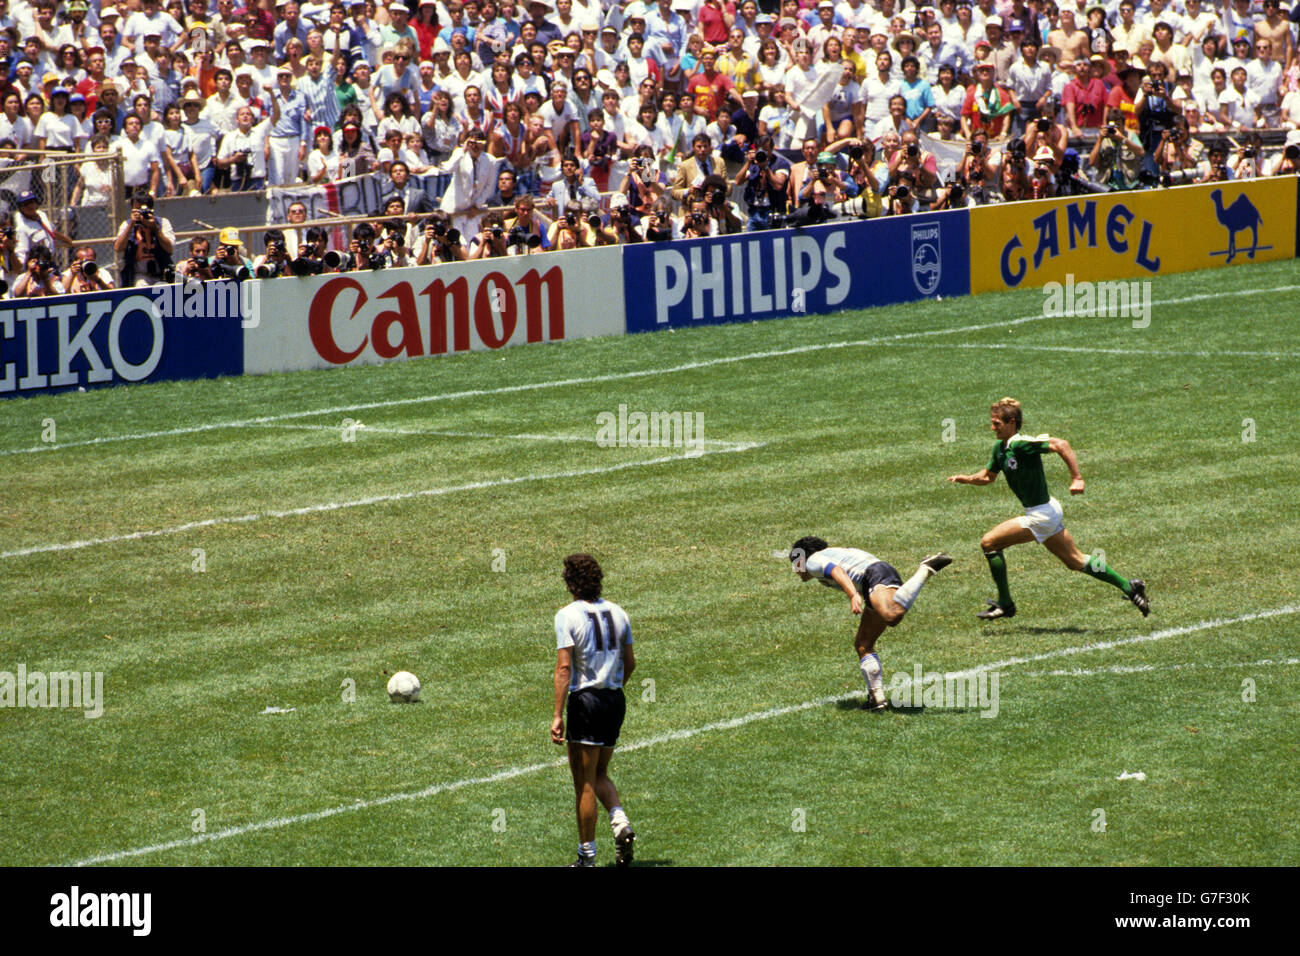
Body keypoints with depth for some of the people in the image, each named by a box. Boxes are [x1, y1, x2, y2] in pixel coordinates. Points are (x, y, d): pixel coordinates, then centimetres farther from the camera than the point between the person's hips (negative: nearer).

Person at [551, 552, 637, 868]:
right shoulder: (617, 613, 6)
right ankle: (620, 822, -5)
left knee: (584, 781, 3)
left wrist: (558, 715, -16)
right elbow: (630, 662, 11)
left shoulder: (567, 616, -11)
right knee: (599, 774, 20)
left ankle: (587, 855, 8)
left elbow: (564, 668, -17)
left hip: (585, 700, -6)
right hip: (615, 699, 6)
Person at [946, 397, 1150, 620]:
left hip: (1040, 515, -10)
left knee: (989, 543, -6)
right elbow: (988, 476, 22)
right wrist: (966, 479, 4)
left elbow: (1060, 445, -29)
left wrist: (1077, 478, -32)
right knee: (1076, 562, 17)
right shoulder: (1000, 449, 8)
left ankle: (1005, 604, 1)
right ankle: (1129, 587, 21)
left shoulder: (1021, 444, -21)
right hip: (1048, 511, 10)